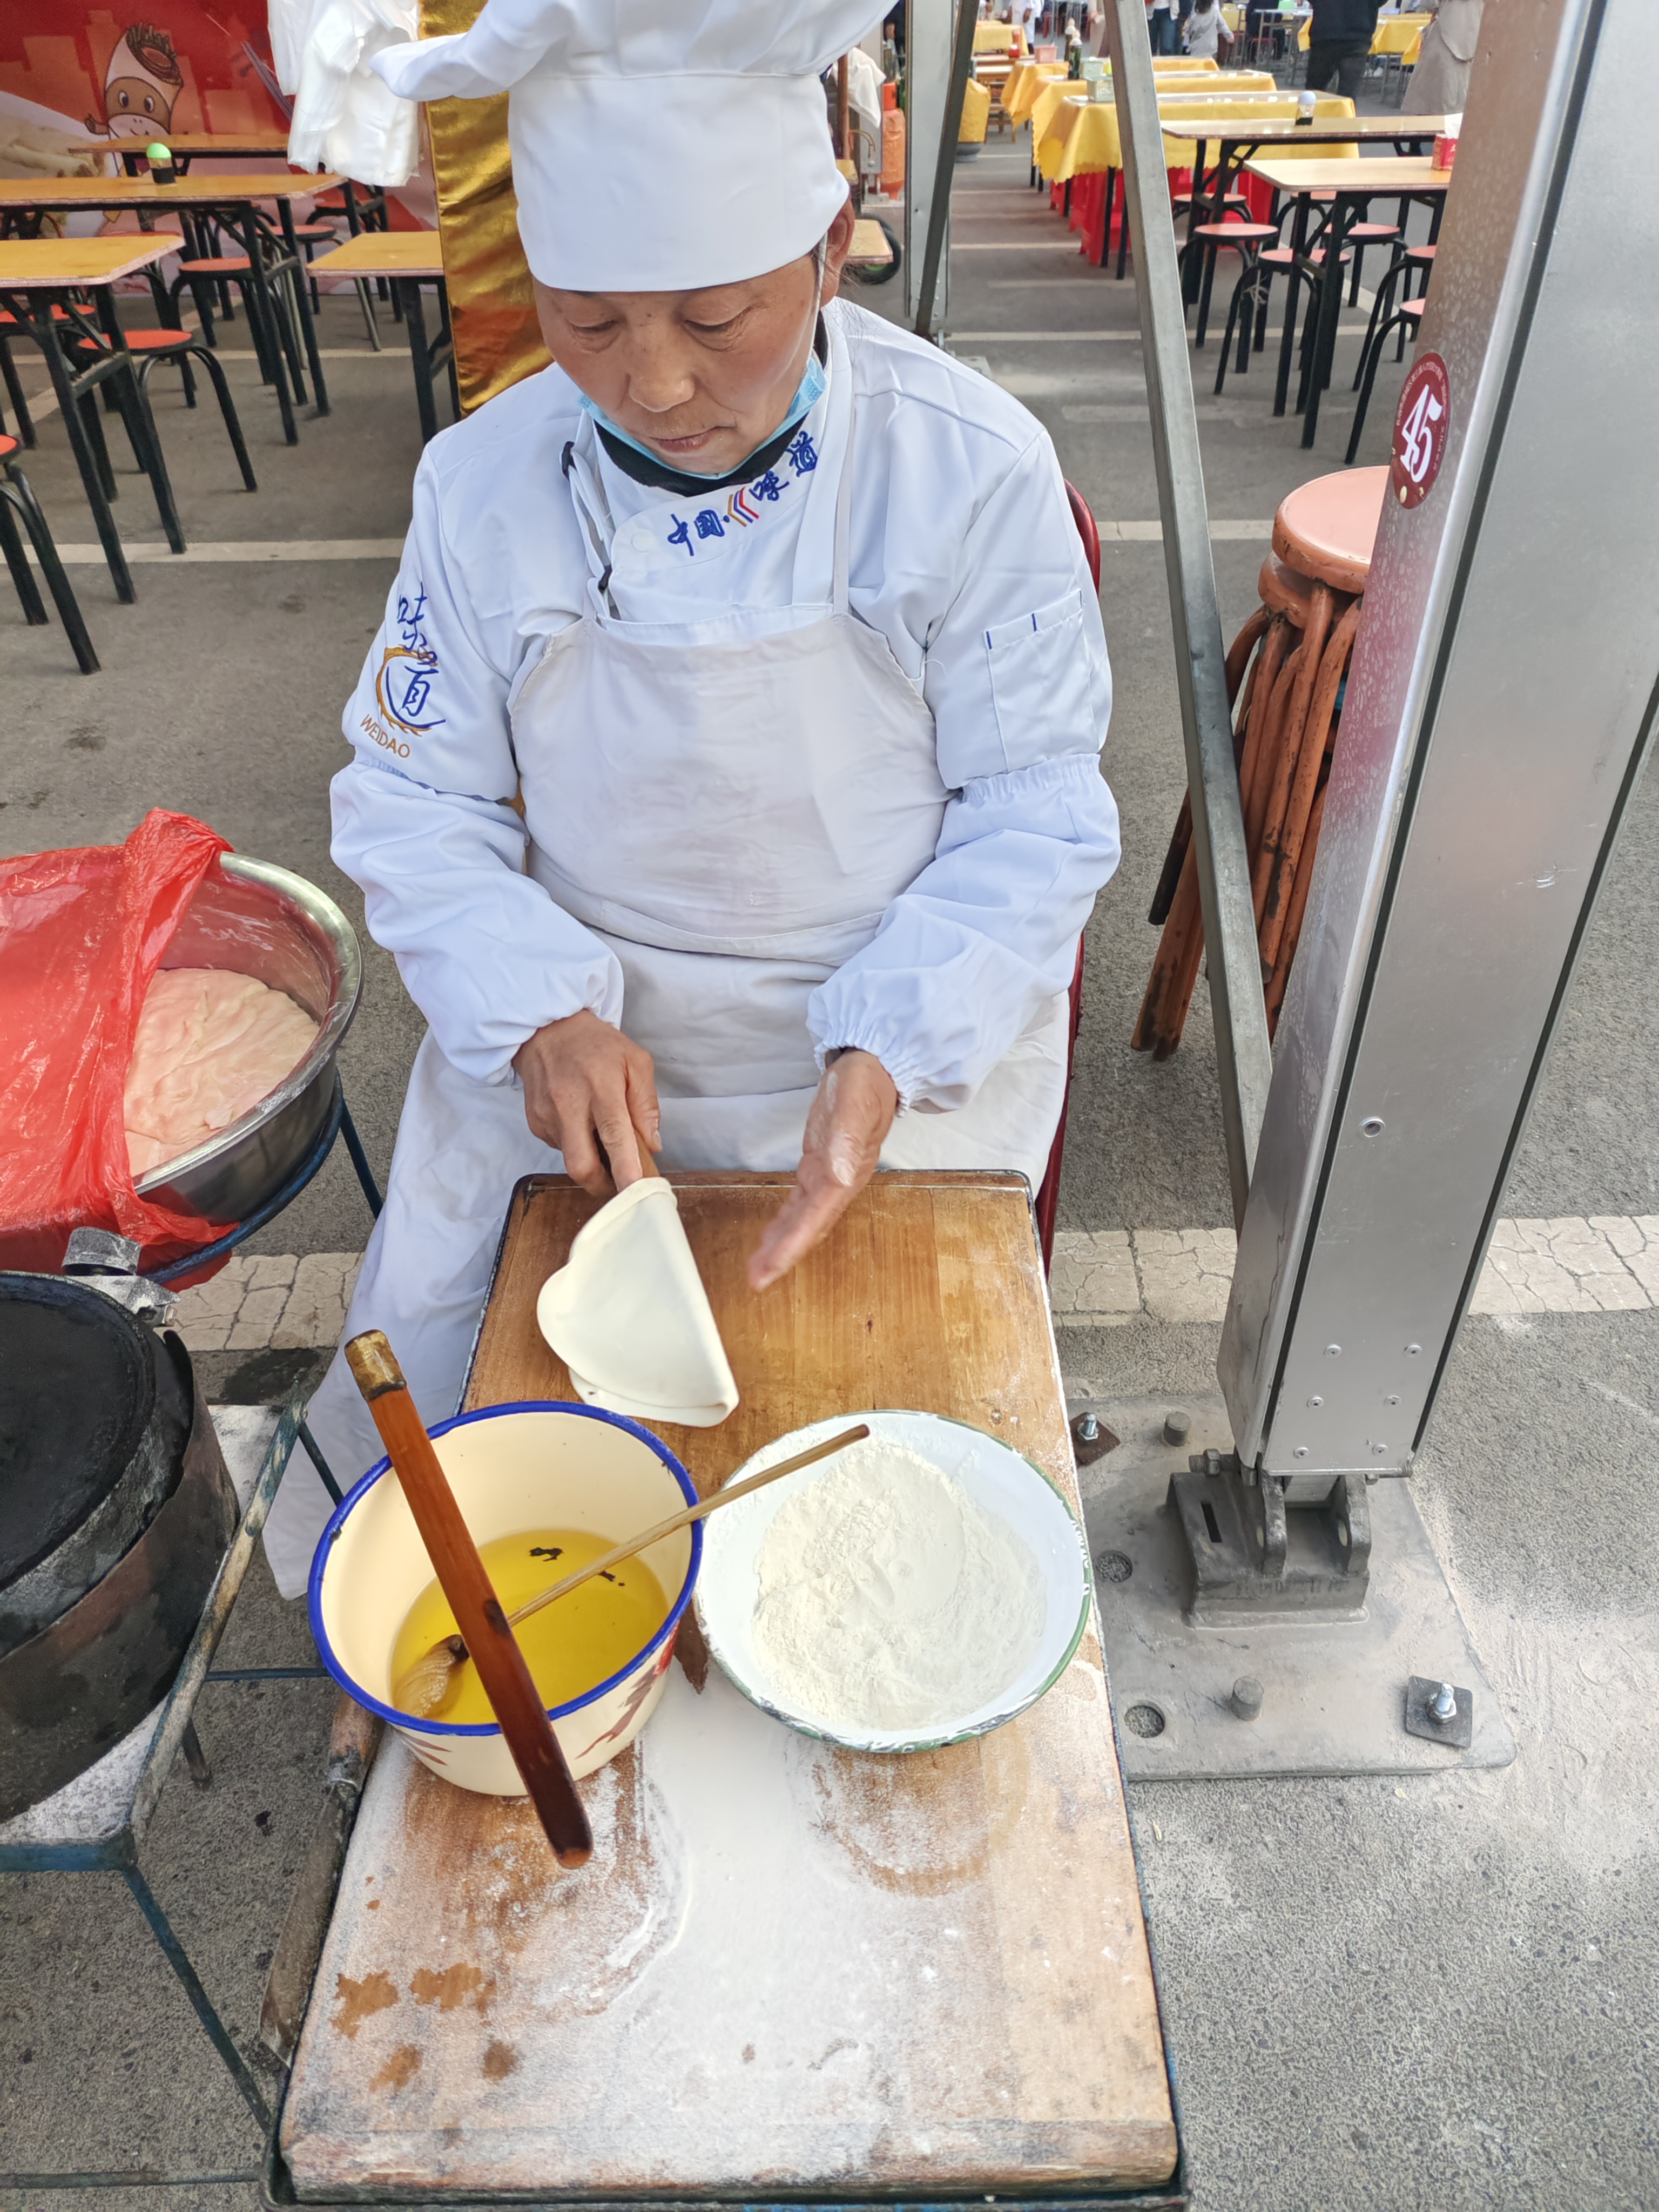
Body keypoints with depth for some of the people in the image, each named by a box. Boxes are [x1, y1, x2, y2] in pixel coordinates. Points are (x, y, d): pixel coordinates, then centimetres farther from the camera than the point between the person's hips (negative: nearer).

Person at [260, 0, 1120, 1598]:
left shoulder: (973, 471, -13)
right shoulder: (485, 484, -6)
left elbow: (1037, 815, -9)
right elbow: (413, 804, 0)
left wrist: (882, 1060, -25)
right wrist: (541, 1016, -19)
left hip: (906, 1028, -1)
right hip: (575, 1022, 3)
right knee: (420, 1361, 0)